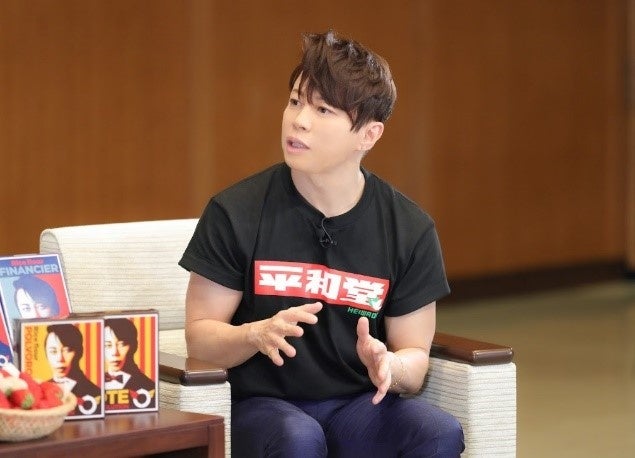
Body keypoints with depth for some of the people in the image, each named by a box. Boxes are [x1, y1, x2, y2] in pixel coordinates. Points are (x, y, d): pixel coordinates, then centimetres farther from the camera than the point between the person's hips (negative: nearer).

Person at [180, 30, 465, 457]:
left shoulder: (410, 229, 0)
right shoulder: (235, 213, -5)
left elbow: (415, 356, 4)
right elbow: (200, 336, -1)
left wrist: (389, 366, -20)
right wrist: (256, 335, -23)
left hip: (359, 405, 3)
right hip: (262, 406, -2)